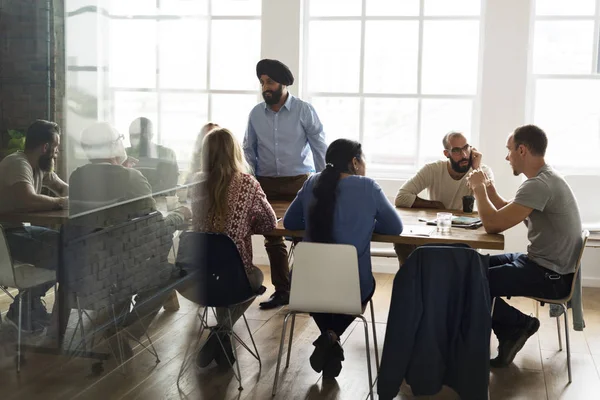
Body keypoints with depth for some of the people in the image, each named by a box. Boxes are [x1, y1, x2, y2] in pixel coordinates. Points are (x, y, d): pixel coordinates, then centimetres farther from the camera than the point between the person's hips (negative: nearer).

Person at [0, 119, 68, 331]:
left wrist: (67, 196, -3)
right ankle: (24, 308, -3)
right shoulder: (17, 163, -21)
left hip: (18, 228, 10)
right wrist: (60, 202, -19)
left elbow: (64, 188, 22)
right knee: (58, 254, -21)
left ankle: (30, 301, 11)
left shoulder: (40, 166, 8)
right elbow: (29, 201, -37)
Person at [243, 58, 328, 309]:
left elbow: (320, 147, -2)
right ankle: (281, 291, 20)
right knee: (272, 239, 8)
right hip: (266, 183, 4)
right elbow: (249, 150, 13)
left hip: (299, 182, -3)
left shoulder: (304, 111, -4)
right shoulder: (256, 113, 5)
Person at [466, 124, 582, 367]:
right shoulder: (545, 178, 9)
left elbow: (493, 224, -26)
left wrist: (478, 188, -11)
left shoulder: (539, 185, -24)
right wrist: (487, 187, 7)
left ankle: (520, 323, 5)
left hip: (551, 275, -10)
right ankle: (511, 332, 13)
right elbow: (506, 215, 19)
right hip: (542, 263, 10)